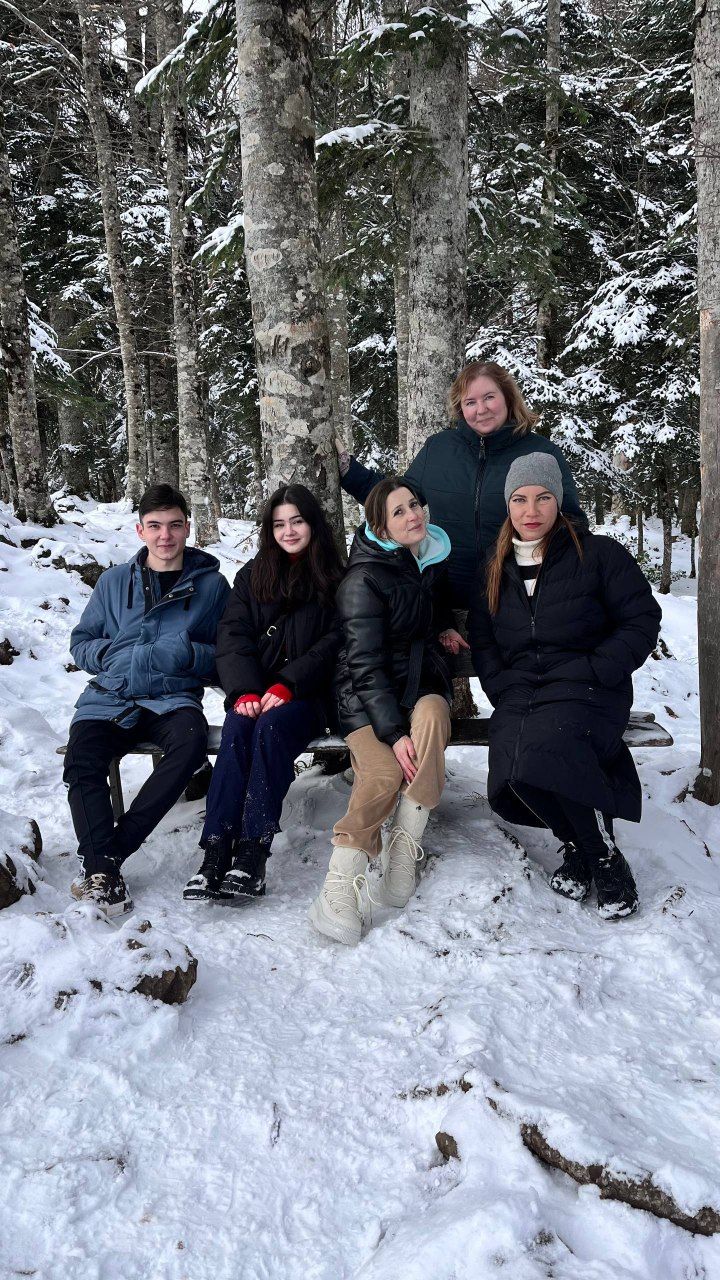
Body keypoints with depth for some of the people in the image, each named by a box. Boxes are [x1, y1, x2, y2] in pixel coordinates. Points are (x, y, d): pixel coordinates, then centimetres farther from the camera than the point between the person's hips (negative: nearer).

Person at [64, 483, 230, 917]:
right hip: (109, 698, 2)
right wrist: (117, 655, -5)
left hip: (173, 699, -2)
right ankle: (102, 869, -28)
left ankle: (112, 851, -28)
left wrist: (187, 654, -13)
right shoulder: (114, 581, 13)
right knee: (81, 762, -28)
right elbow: (81, 642, 15)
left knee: (191, 742, -35)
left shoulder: (211, 584, 7)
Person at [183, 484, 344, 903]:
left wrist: (287, 685, -16)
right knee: (237, 728, -29)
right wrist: (246, 692, -14)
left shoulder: (335, 579, 7)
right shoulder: (253, 576, 16)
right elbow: (233, 637, 4)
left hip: (308, 694, -2)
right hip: (256, 691, 2)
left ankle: (253, 850, -36)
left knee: (272, 726, -33)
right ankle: (217, 849, -35)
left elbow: (334, 643, -2)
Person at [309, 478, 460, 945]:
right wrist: (394, 732, -27)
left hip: (422, 682, 4)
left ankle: (405, 850, -27)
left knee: (431, 714, -34)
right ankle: (340, 888, -26)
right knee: (384, 773, -31)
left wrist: (444, 626, 11)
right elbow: (365, 662, -18)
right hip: (367, 694, -4)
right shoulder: (364, 578, -12)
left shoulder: (436, 558, 8)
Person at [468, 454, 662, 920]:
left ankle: (605, 857, -10)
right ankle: (578, 844, 2)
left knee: (543, 754, -35)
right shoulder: (496, 570, 16)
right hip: (518, 690, 4)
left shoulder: (598, 554, 3)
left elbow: (642, 620, -1)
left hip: (585, 688, -4)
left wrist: (594, 671, -11)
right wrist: (503, 688, 0)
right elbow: (482, 641, 17)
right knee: (511, 775, -27)